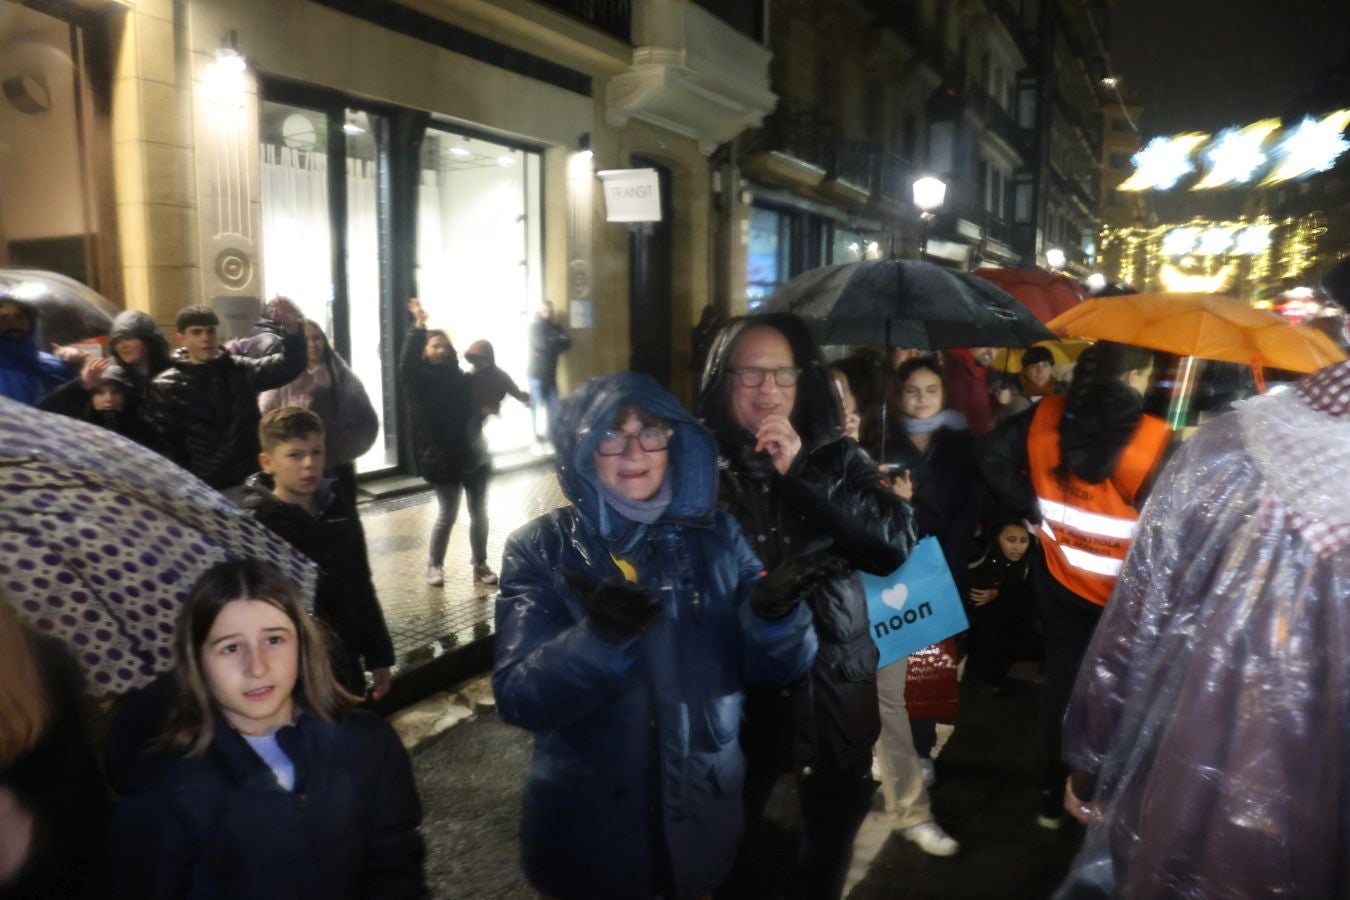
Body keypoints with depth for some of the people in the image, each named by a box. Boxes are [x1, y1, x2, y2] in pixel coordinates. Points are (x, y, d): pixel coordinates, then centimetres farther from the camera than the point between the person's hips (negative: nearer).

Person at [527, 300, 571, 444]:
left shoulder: (556, 327, 12)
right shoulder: (534, 327, -3)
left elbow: (567, 342, -3)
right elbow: (543, 344, -19)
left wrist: (554, 342, -18)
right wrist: (558, 341, -6)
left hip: (551, 374, 5)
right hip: (536, 374, -5)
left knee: (553, 406, 2)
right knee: (537, 406, -2)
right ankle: (537, 435, 6)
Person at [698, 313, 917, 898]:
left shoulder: (835, 458, -1)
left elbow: (897, 545, -15)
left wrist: (800, 475, -21)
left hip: (832, 690, 2)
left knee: (832, 838, 23)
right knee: (733, 849, 15)